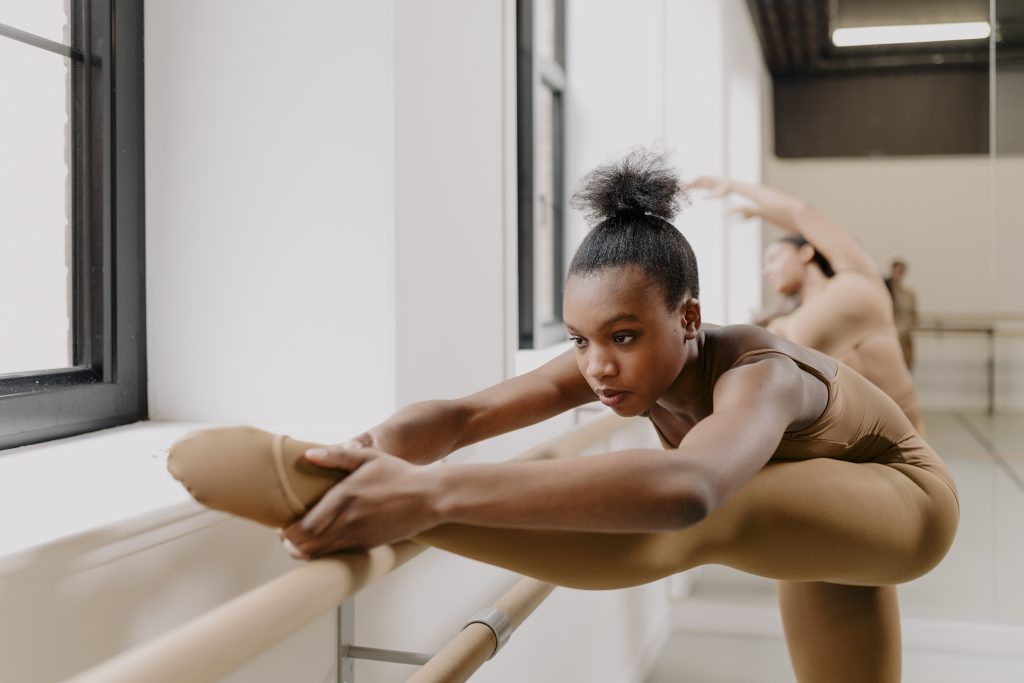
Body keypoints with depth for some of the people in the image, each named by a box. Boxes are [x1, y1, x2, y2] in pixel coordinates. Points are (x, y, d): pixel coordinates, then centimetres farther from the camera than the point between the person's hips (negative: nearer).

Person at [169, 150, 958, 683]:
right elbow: (464, 414, -31)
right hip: (829, 518, 7)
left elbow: (684, 489, -63)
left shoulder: (755, 376, -40)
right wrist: (380, 450, -54)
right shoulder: (612, 360, -20)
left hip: (905, 494, -6)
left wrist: (433, 493, -71)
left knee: (713, 520, -37)